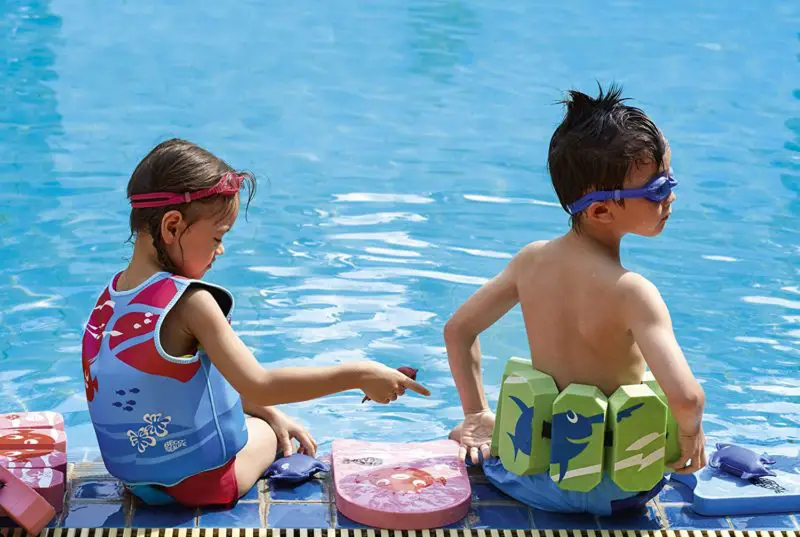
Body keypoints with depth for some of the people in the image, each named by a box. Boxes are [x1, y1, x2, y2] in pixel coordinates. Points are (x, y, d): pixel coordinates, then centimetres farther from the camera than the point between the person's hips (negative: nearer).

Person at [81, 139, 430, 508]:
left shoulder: (110, 296, 2)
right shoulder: (189, 302, -24)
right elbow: (259, 386, -25)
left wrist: (268, 412, 10)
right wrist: (359, 375, -19)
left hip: (133, 473, 7)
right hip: (198, 483, -7)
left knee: (269, 418, 26)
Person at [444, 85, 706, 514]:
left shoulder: (531, 260, -6)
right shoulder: (631, 291, -25)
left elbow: (457, 330, 6)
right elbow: (685, 397, -36)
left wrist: (477, 415, 12)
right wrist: (689, 433, -14)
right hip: (615, 488, -4)